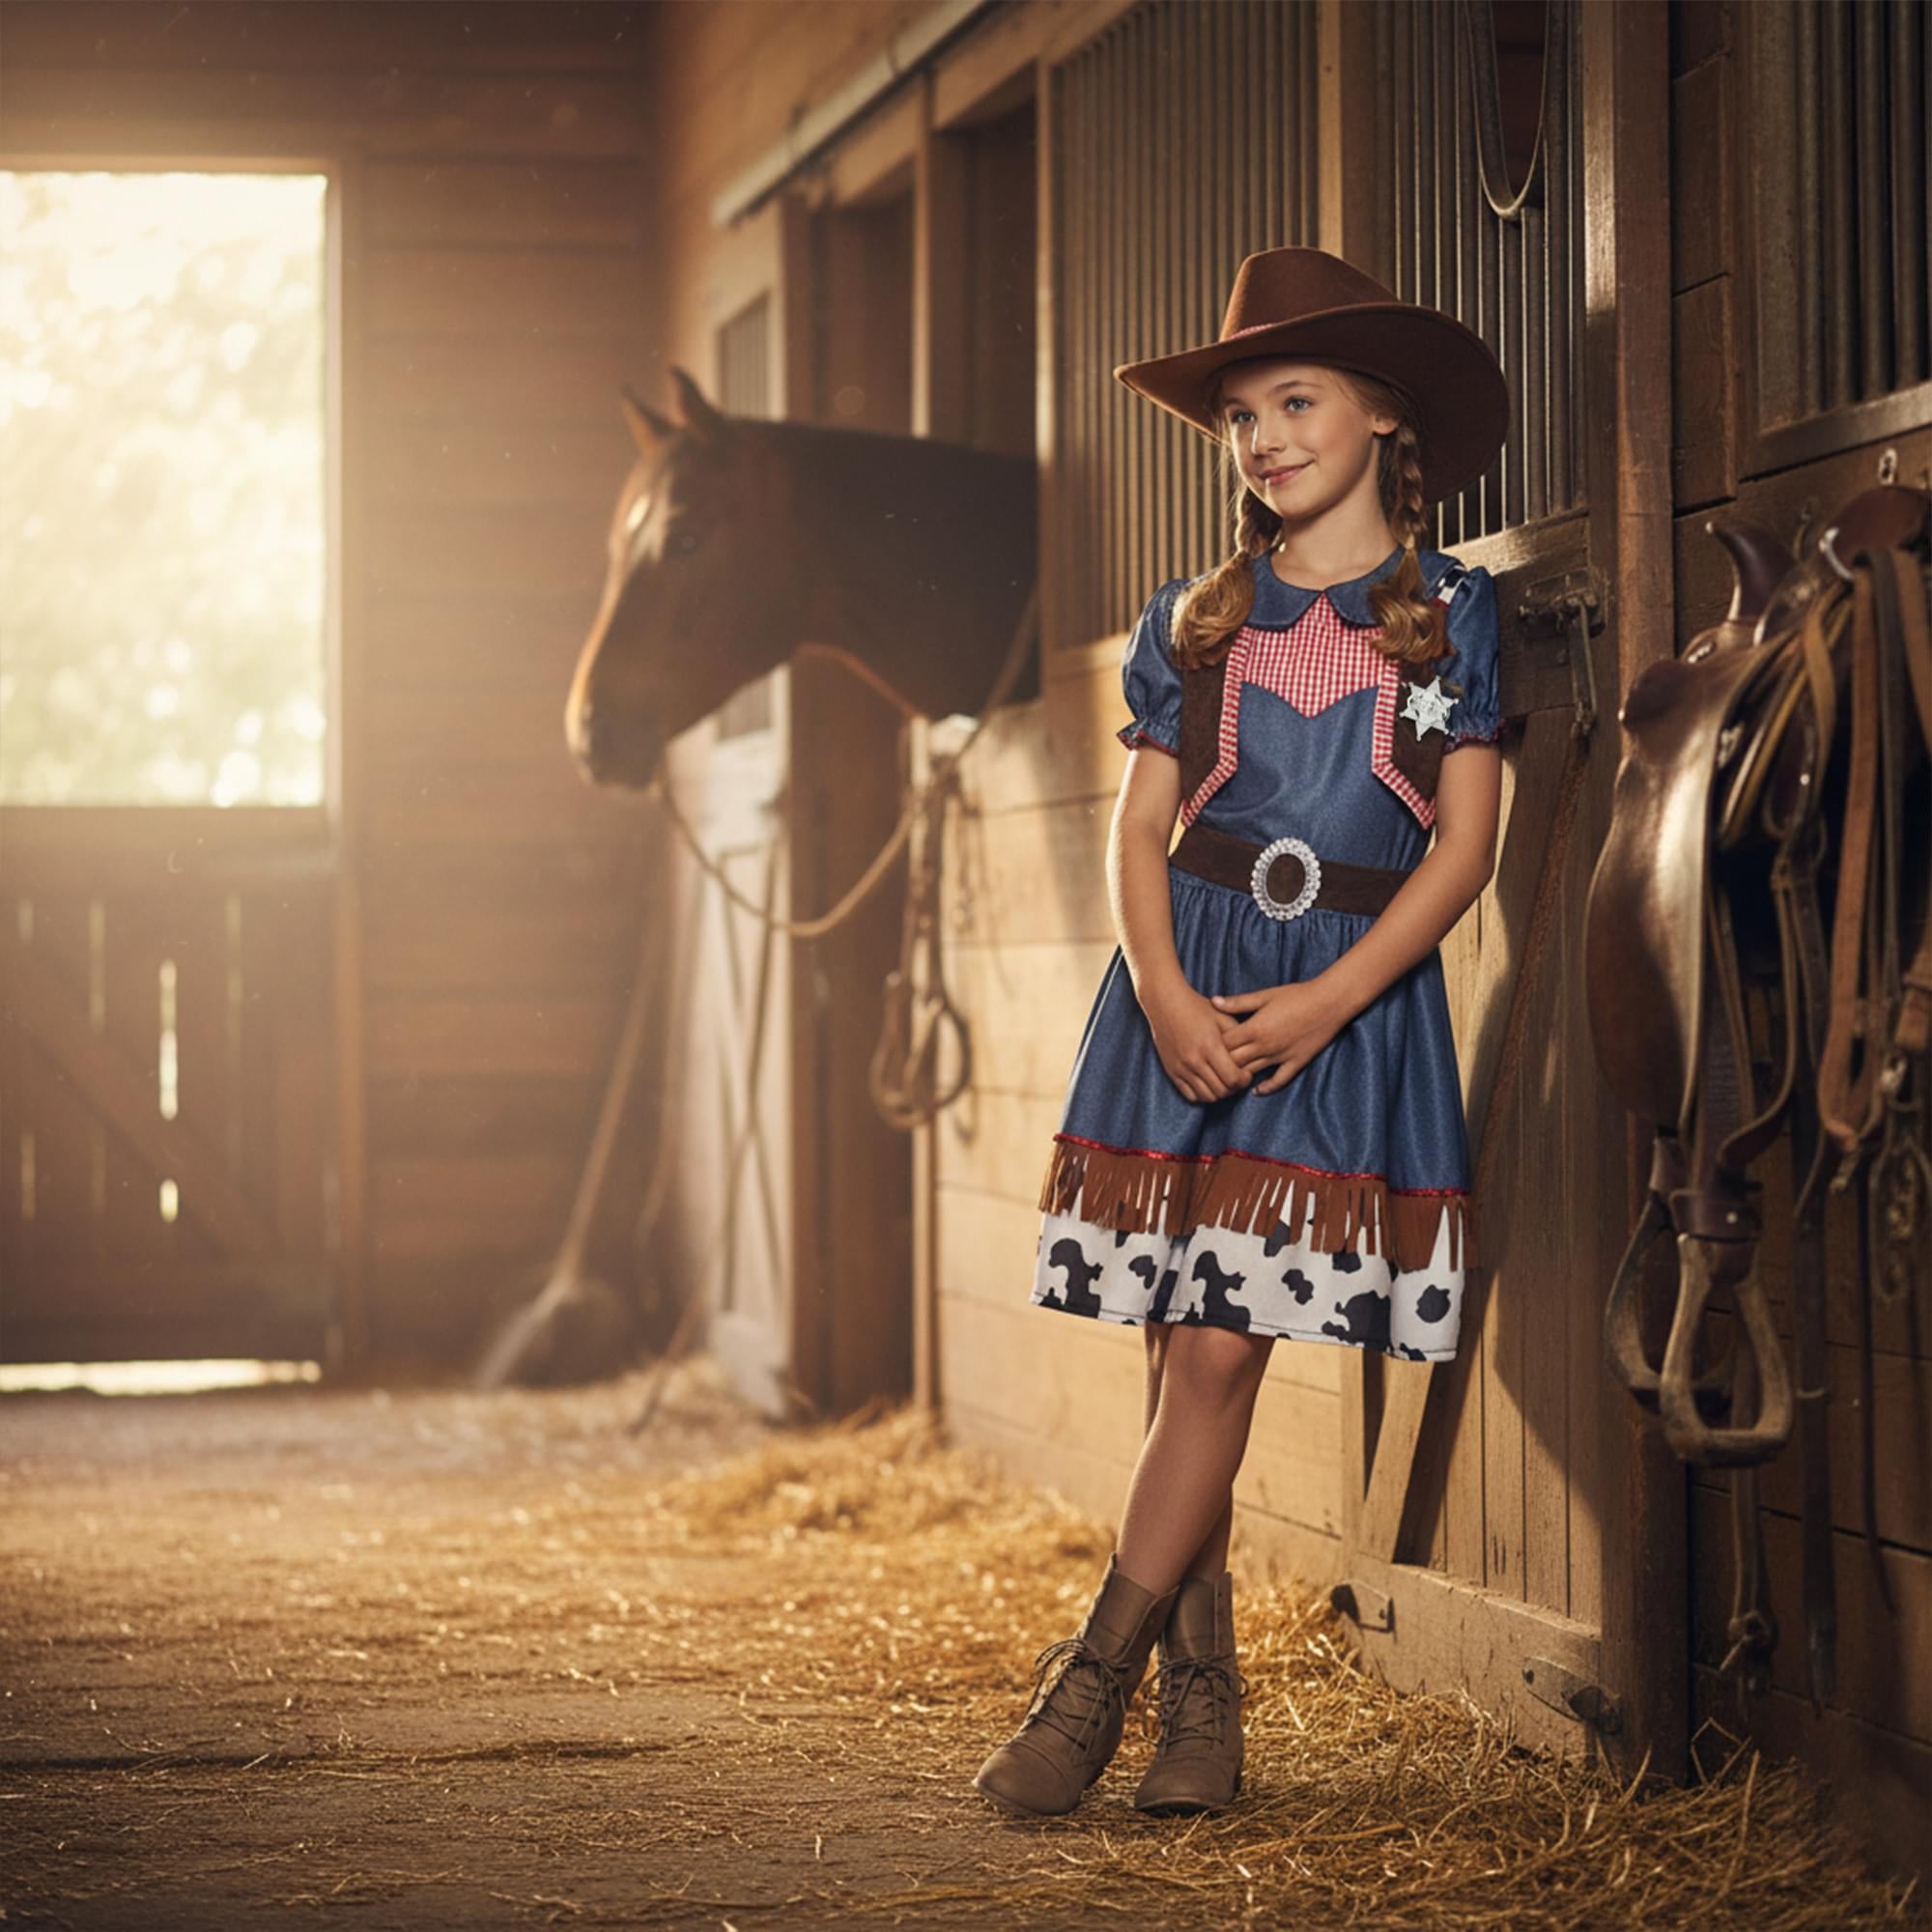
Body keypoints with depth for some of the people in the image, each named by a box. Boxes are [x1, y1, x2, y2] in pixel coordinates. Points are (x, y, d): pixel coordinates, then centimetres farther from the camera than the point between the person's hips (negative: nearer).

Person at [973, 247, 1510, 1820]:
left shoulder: (1451, 611, 3)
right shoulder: (1193, 619, 11)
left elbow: (1464, 846, -2)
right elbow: (1139, 826, 7)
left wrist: (1322, 1001, -14)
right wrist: (1162, 990, -12)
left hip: (1351, 996, -3)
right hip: (1188, 989, 3)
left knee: (1221, 1350, -9)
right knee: (1186, 1357, 1)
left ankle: (1091, 1678, -3)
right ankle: (1202, 1696, 9)